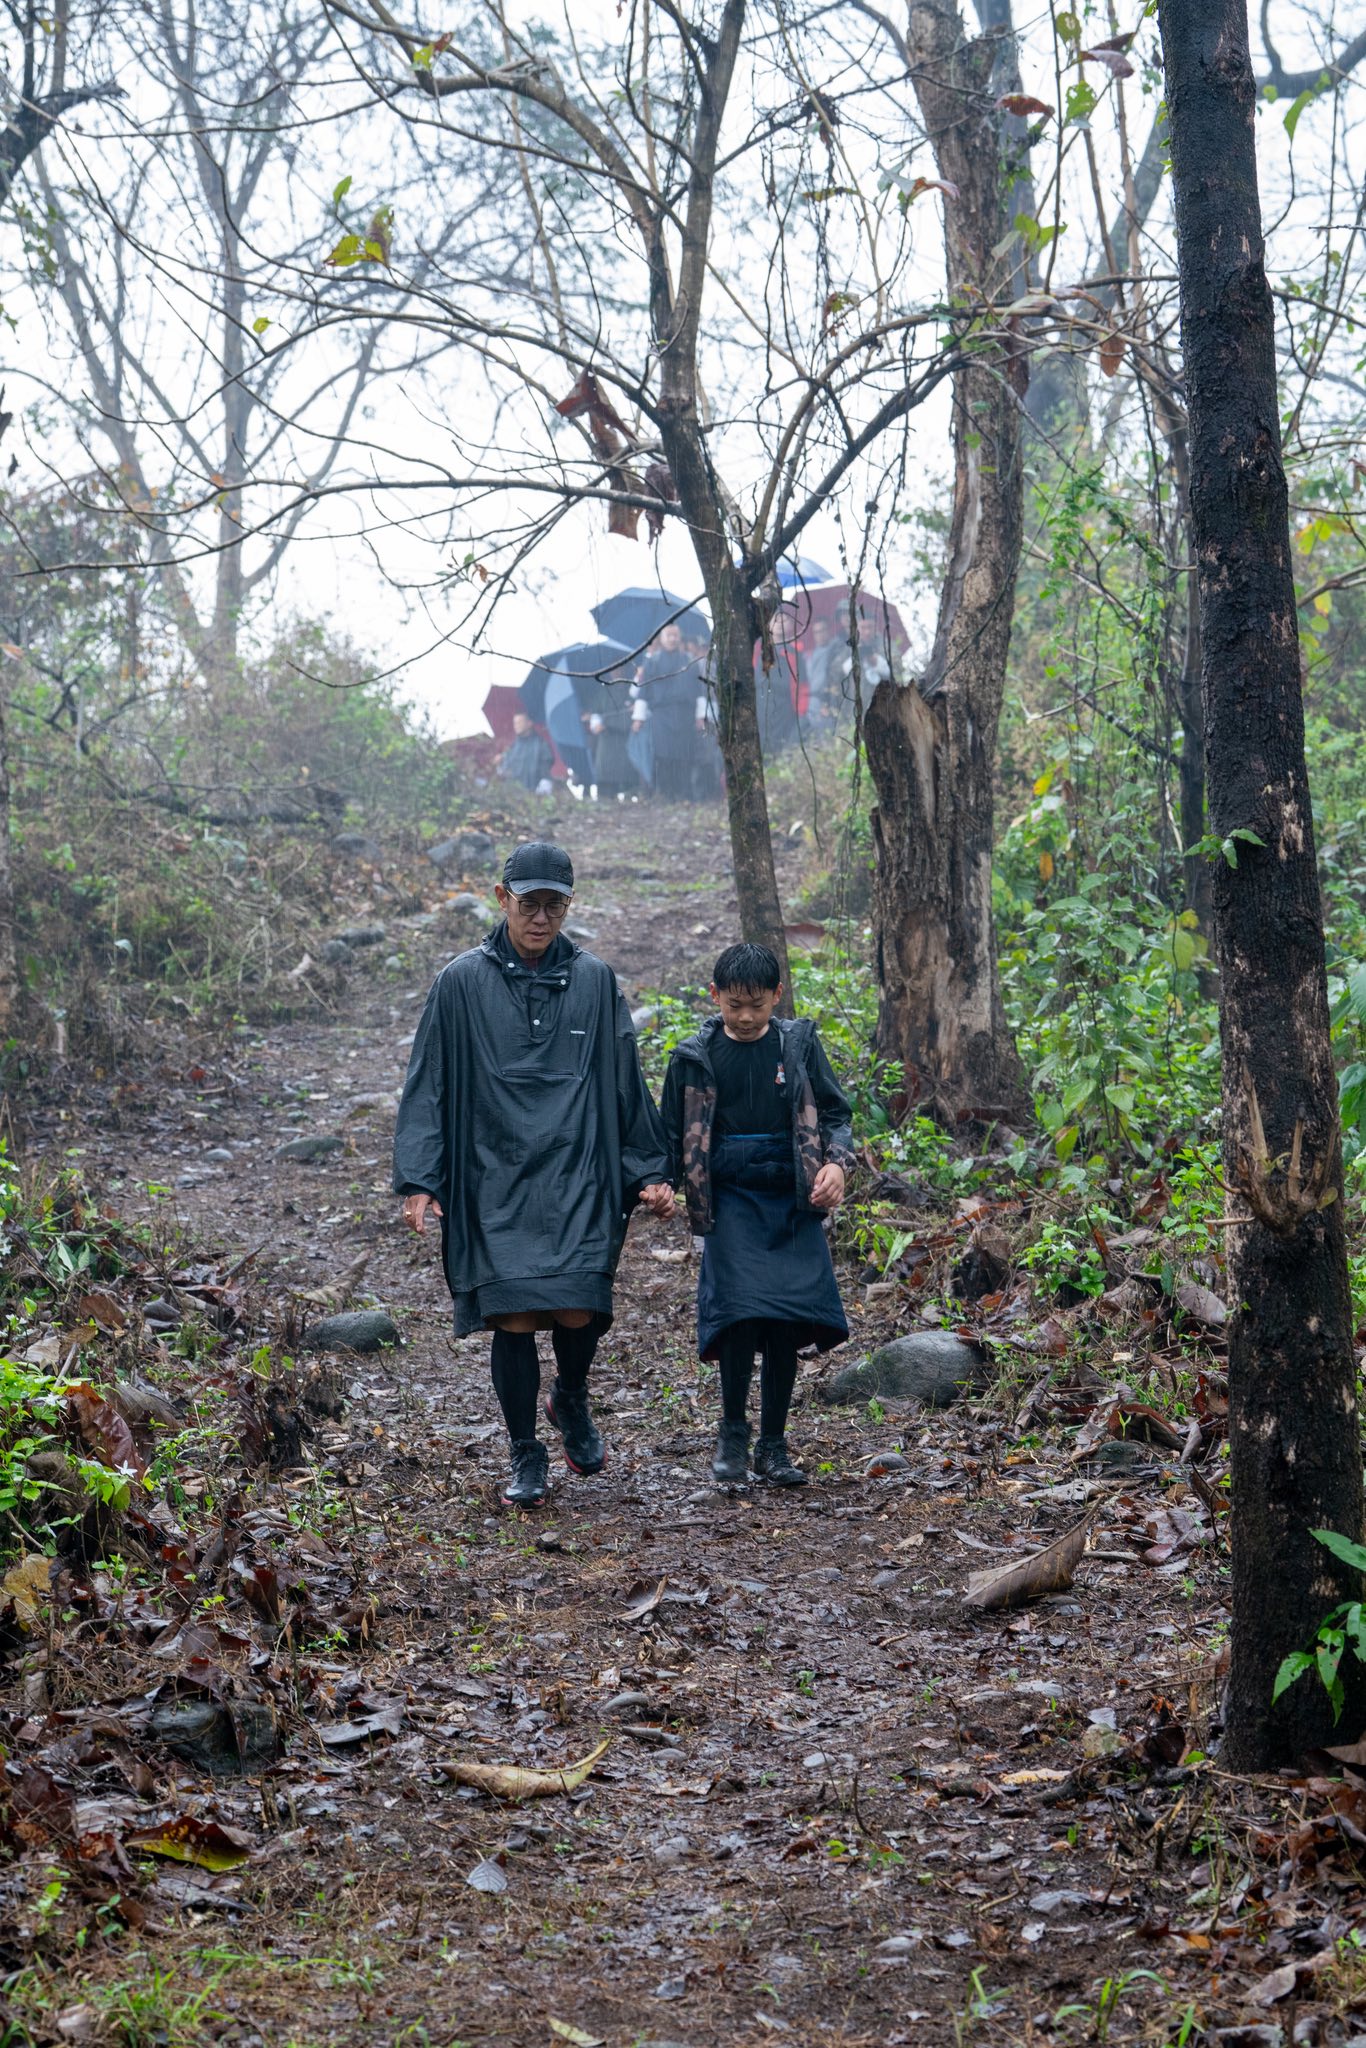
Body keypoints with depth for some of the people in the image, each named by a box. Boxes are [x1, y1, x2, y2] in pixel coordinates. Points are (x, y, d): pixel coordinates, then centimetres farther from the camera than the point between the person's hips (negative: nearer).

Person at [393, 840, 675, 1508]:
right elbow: (429, 1087, 2)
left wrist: (649, 1172, 9)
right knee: (513, 1318, -4)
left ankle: (570, 1399, 26)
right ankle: (525, 1457, 15)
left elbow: (626, 1085, 12)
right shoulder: (462, 982, 1)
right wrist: (418, 1181, -5)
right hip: (495, 1183, -1)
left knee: (580, 1312, -8)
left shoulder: (594, 981, 6)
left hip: (577, 1182, 1)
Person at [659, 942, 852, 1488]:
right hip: (731, 1201, -1)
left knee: (787, 1325, 1)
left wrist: (836, 1163, -7)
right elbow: (674, 1133, 12)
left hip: (792, 1199, 1)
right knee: (741, 1312, -17)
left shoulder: (798, 1044, 5)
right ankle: (732, 1433, 1)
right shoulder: (696, 1056, 4)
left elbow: (833, 1113, 10)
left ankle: (772, 1447, 13)